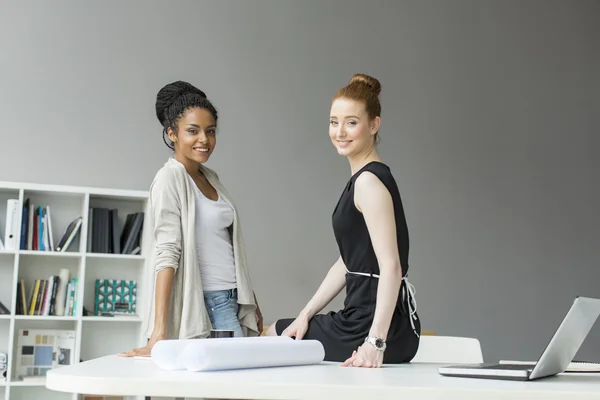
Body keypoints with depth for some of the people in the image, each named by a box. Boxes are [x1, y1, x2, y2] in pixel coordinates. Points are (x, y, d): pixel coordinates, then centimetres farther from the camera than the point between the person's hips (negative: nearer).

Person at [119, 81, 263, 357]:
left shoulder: (211, 178, 14)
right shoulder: (170, 179, -10)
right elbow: (167, 252, -20)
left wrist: (252, 304, 19)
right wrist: (158, 334, -25)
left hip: (233, 302, 8)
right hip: (207, 306, -7)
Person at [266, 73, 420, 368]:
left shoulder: (369, 181, -17)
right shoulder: (361, 179, 14)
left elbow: (391, 266, -24)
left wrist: (375, 342, -29)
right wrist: (306, 315, 12)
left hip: (375, 324, -10)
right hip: (363, 318, 10)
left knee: (275, 336, 5)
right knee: (274, 332, 24)